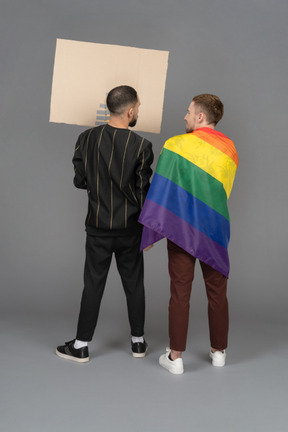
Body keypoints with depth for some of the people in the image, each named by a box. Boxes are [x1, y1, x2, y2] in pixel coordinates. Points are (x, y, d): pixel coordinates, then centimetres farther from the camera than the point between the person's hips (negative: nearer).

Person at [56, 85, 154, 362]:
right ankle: (138, 342, 26)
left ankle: (81, 346, 17)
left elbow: (79, 180, -1)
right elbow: (143, 192, -9)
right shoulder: (141, 145, -12)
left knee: (93, 286, 9)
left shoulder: (87, 138, -7)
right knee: (134, 285, 13)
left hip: (98, 227, 1)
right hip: (130, 228, -1)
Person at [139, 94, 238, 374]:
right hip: (216, 229, 3)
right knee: (217, 292, 13)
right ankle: (218, 351, 25)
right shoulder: (229, 149, 3)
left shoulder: (177, 145, -10)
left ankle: (175, 356, 11)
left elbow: (160, 190, -11)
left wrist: (149, 232, -6)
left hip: (182, 228, -3)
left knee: (180, 293, 4)